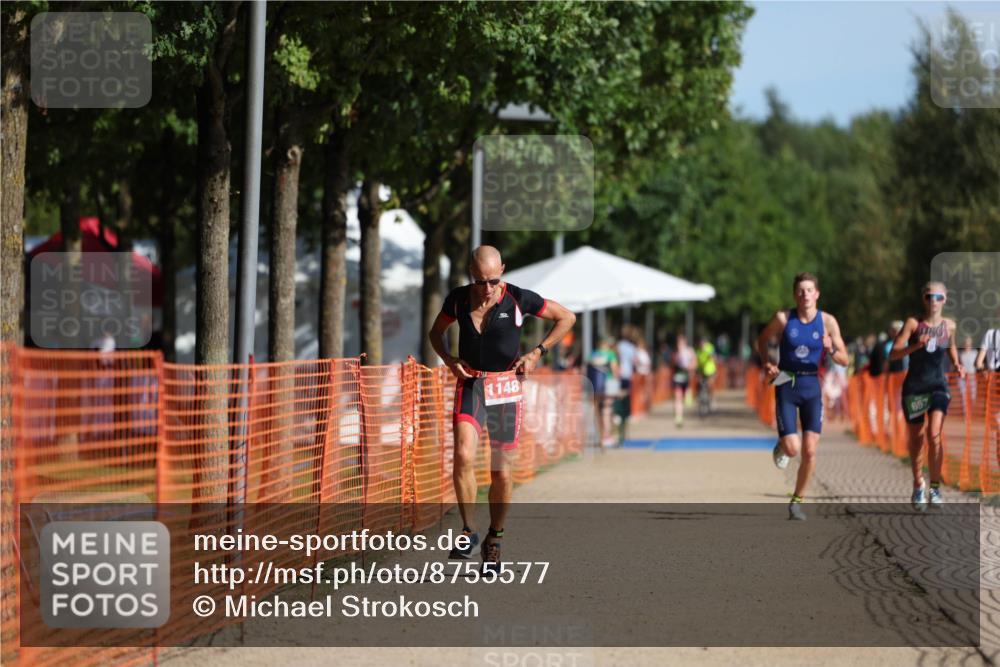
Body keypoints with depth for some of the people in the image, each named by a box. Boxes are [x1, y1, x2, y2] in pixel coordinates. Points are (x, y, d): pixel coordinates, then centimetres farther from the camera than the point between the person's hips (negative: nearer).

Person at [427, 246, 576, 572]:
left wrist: (536, 353, -5)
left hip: (506, 389, -1)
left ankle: (494, 541, 21)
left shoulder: (518, 299, -8)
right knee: (463, 455, -23)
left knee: (502, 474, 1)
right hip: (470, 385, 1)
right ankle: (469, 531, -11)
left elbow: (567, 317, 4)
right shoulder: (458, 299, -1)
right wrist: (450, 360, -2)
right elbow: (436, 332, 18)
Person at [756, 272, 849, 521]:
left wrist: (831, 350, -21)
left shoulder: (827, 321, -3)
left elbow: (845, 360, 0)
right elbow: (762, 339, 12)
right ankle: (781, 447, 26)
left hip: (811, 387, 1)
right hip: (786, 386, -1)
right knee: (792, 449, -12)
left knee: (810, 451, -6)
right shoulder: (783, 318, -6)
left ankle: (797, 501, 13)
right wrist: (767, 363, -5)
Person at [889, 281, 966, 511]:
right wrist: (915, 345, -25)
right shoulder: (913, 324, -3)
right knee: (916, 438, 7)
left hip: (938, 386, 0)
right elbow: (893, 353, -10)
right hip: (914, 386, 0)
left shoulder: (949, 326, 6)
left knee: (934, 434, -18)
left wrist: (957, 365, 9)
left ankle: (935, 487, -7)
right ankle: (918, 487, 25)